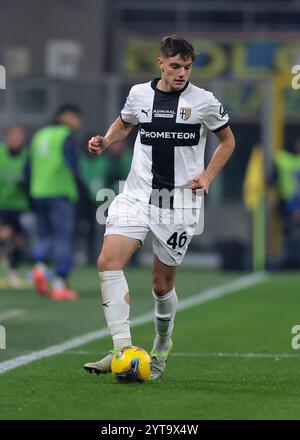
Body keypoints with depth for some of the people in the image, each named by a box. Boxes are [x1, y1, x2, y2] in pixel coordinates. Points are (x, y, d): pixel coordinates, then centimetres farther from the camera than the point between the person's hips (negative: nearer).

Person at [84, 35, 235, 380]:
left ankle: (161, 349, 31)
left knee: (162, 284, 4)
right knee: (108, 261, -20)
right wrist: (105, 141, 5)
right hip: (137, 195, 2)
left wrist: (206, 177, 0)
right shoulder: (139, 94, 4)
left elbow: (227, 141, 12)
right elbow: (124, 123, 25)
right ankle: (122, 349, -23)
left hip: (180, 201, -2)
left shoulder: (204, 102, -3)